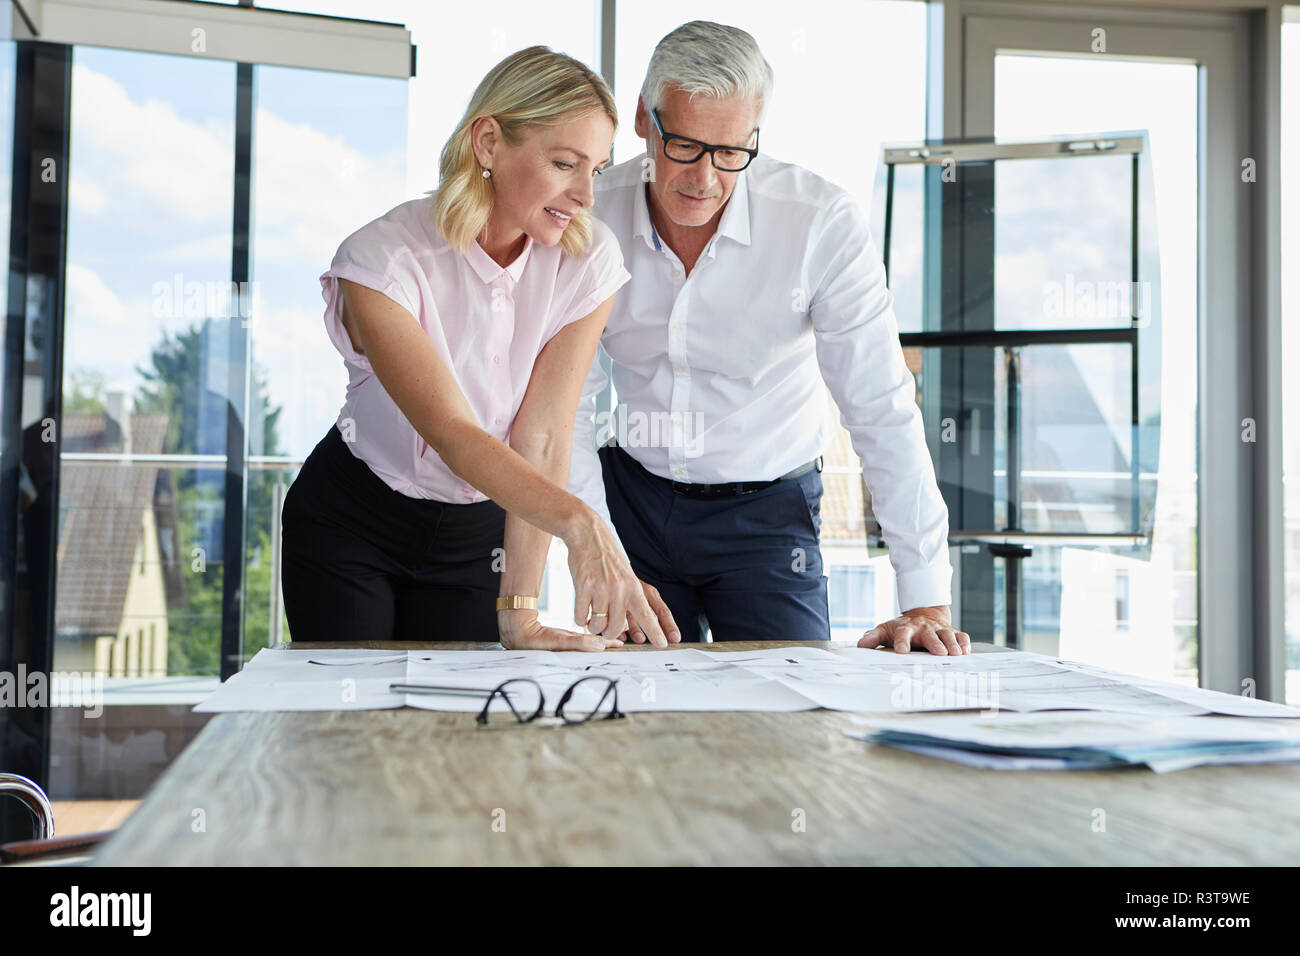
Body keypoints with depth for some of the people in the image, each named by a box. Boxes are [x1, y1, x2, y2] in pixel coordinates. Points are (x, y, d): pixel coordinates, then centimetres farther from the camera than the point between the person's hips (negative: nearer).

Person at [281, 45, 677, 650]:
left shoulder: (587, 259, -16)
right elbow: (453, 434, -35)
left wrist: (519, 611, -26)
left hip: (480, 533, 2)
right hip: (351, 527, -2)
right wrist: (580, 524, -51)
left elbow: (544, 432, -21)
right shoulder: (382, 259, -25)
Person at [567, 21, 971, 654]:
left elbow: (883, 412, -18)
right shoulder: (590, 218, -12)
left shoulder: (823, 223, -19)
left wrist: (926, 601, -22)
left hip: (767, 509, -2)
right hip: (631, 497, 2)